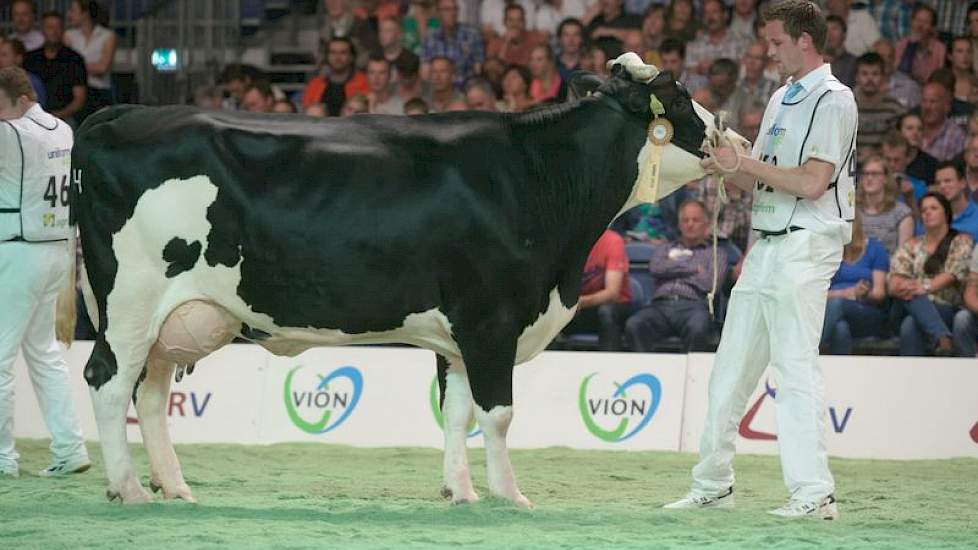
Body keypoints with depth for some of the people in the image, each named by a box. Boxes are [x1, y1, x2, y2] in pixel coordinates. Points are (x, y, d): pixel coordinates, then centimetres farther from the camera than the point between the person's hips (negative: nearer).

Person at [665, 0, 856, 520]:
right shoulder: (781, 100, 19)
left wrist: (745, 163, -13)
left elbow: (812, 183, -18)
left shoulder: (832, 101, -9)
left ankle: (813, 493, -13)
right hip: (764, 246, 9)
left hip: (803, 247, -9)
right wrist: (724, 167, 2)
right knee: (729, 368, 10)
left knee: (796, 367, -13)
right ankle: (712, 486, 18)